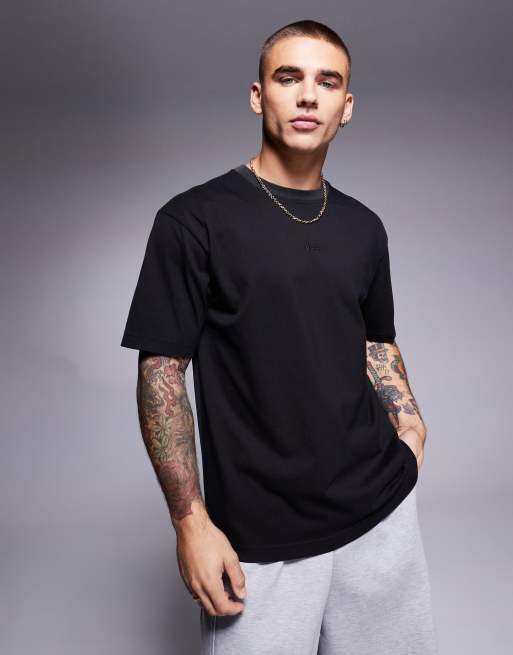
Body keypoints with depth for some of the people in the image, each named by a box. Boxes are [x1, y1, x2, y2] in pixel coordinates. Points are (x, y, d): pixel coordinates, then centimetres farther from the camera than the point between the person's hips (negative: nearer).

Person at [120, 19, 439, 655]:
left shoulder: (363, 227, 7)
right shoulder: (194, 219, -8)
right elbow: (161, 373, -9)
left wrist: (409, 424, 1)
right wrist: (191, 522, -13)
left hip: (382, 513, 5)